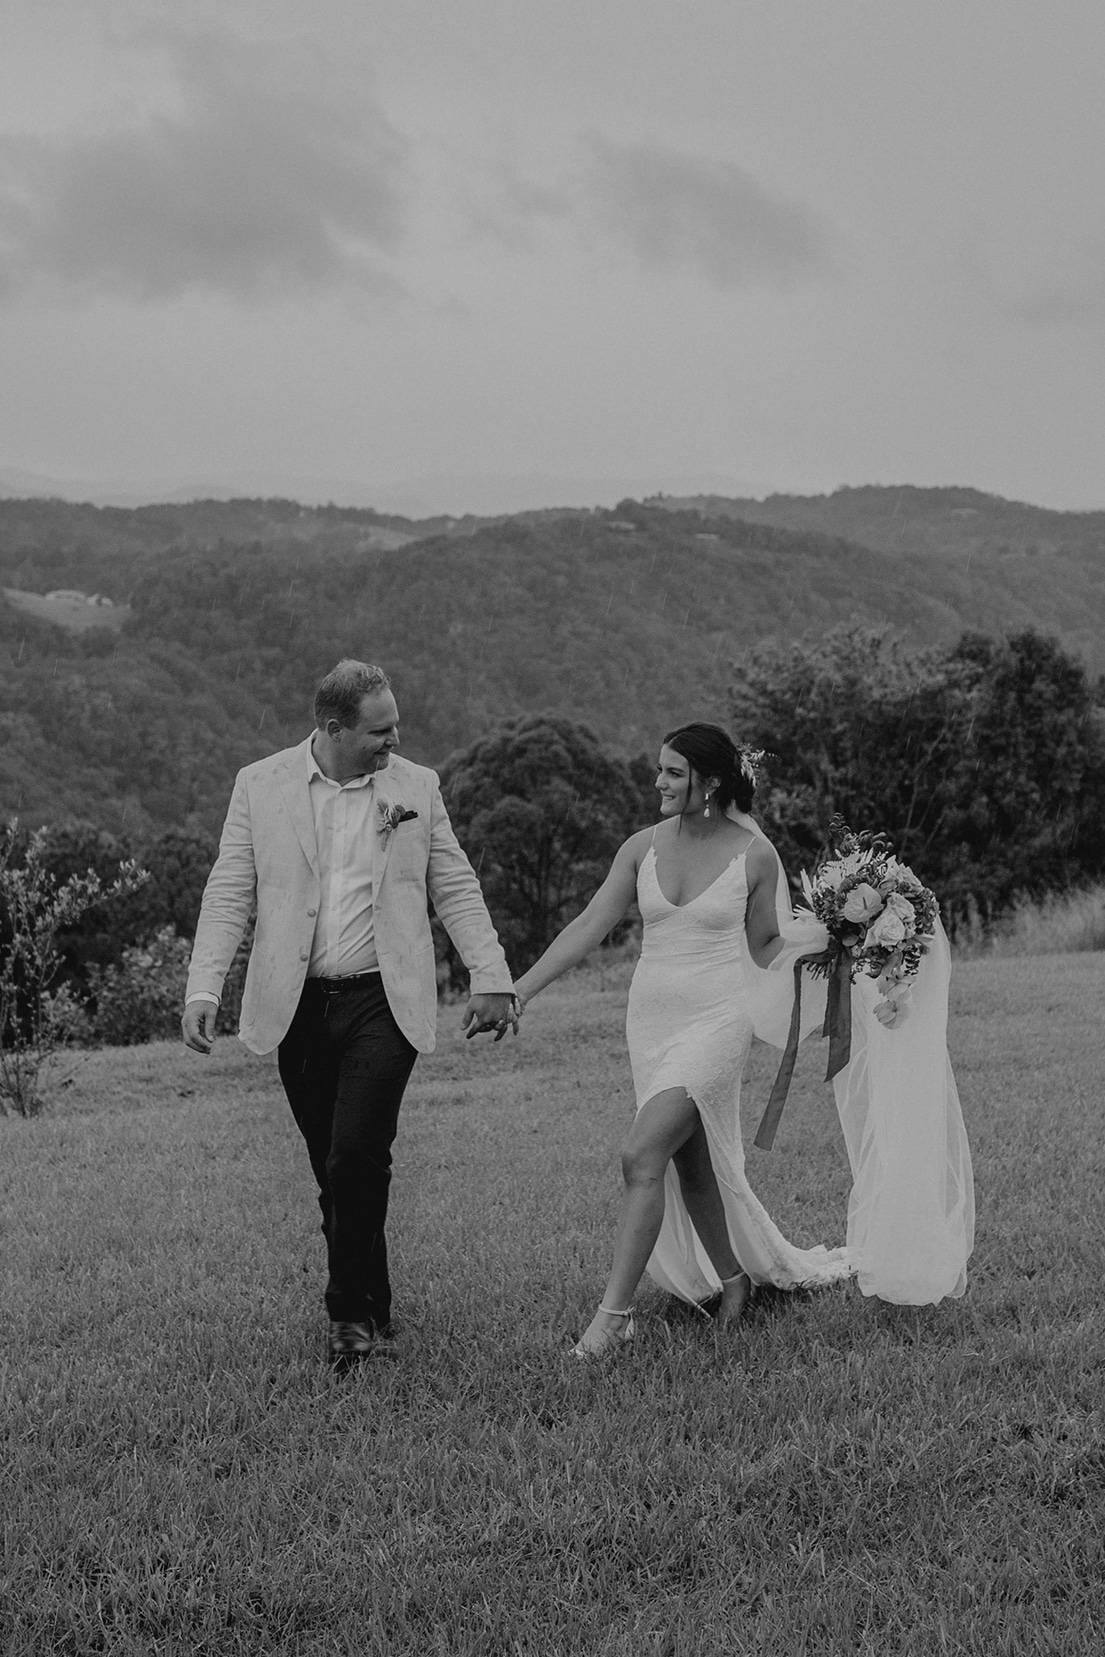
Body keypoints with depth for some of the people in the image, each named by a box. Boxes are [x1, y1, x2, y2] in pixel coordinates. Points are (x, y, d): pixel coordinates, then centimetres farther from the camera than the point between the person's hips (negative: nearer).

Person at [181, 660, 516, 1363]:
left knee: (356, 1159, -13)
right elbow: (228, 895, 1)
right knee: (333, 1168, 8)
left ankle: (353, 1312, 0)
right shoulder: (260, 785, 2)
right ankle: (370, 1313, 22)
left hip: (383, 1002, -1)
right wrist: (203, 989, -8)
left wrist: (490, 979, 6)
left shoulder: (417, 786, 5)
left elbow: (457, 889, 10)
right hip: (296, 1007, 1)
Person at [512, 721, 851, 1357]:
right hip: (653, 1018, 5)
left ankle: (615, 1310, -14)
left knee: (643, 1156, -18)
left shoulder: (755, 855, -7)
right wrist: (519, 990, 0)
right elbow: (589, 927, 4)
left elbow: (765, 944, 6)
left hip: (719, 1018, -5)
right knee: (691, 1167, 12)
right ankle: (734, 1277, 32)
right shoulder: (644, 847, 2)